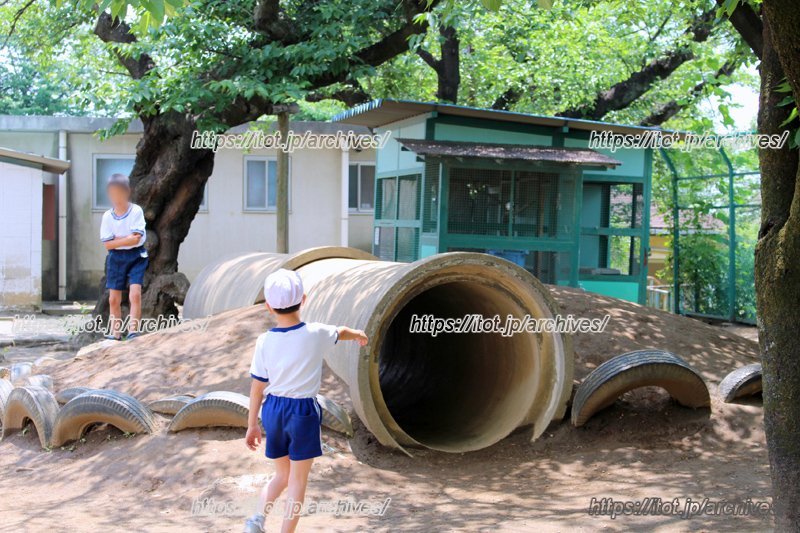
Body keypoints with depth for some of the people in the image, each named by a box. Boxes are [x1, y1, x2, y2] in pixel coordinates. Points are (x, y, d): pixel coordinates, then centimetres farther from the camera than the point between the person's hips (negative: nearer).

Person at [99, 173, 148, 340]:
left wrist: (117, 239, -9)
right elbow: (108, 244, -4)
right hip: (116, 258, 3)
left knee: (135, 293, -16)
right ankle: (115, 332, 14)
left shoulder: (136, 211, -8)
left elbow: (135, 238, -15)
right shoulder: (108, 216, 0)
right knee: (113, 299, 5)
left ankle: (133, 330, -15)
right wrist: (127, 239, -12)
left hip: (135, 256, -3)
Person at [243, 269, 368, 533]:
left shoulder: (264, 341, -7)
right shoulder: (316, 333, -11)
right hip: (303, 411, -3)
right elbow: (342, 332, 13)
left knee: (282, 475, 20)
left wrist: (252, 424, 10)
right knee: (298, 481, 8)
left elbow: (257, 387, -1)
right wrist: (358, 334, 36)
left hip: (273, 409, 3)